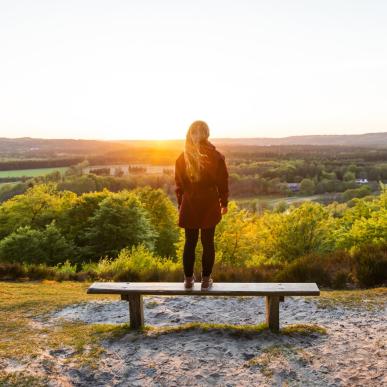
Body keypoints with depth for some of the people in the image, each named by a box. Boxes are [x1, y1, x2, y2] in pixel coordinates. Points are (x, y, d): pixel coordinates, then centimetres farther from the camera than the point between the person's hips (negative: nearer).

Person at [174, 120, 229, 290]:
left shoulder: (182, 157, -2)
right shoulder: (216, 156, -7)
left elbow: (179, 184, 3)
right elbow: (223, 182, -3)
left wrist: (180, 204, 13)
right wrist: (224, 203, 9)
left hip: (189, 205, 2)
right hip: (210, 205, -1)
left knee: (190, 242, 10)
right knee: (208, 242, 8)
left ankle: (188, 279, 16)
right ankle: (206, 279, 14)